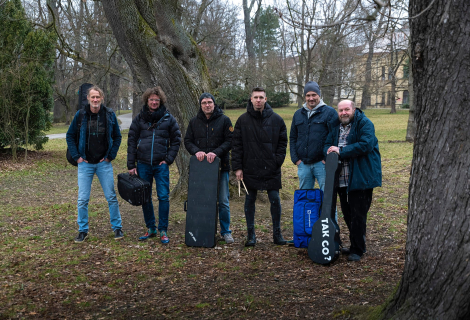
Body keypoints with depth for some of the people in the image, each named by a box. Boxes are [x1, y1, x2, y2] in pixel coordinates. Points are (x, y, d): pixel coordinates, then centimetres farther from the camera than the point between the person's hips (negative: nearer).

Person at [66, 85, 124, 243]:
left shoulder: (110, 115, -1)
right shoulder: (80, 115, -2)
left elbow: (117, 137, 9)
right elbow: (70, 136, 7)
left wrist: (111, 155, 1)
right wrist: (76, 156, -1)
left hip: (104, 163, 0)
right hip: (85, 164, 0)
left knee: (111, 197, 4)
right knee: (82, 199, 2)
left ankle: (117, 227, 17)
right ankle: (83, 230, 15)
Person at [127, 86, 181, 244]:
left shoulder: (168, 118, 3)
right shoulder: (139, 118, 5)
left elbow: (176, 140, 8)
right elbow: (131, 141, 6)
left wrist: (168, 159, -3)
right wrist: (131, 165, 0)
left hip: (161, 165, -2)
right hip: (143, 164, 2)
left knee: (163, 197, -5)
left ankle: (163, 230, 5)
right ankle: (150, 228, 22)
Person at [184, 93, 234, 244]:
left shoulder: (224, 120, 1)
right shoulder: (194, 122, 10)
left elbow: (230, 141, -4)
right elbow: (187, 141, 8)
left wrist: (216, 152, -17)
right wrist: (196, 151, -12)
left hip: (220, 166, -2)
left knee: (223, 201, 1)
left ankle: (226, 231, 14)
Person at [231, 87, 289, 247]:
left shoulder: (276, 119, 3)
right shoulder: (243, 120, 3)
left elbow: (283, 141, 9)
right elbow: (236, 145, 3)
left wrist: (278, 160, -3)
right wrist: (237, 167, -3)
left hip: (271, 168, 0)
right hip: (250, 168, 0)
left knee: (275, 199, 2)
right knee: (250, 200, 6)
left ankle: (277, 233, 16)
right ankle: (251, 234, 17)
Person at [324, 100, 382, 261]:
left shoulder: (365, 124, -8)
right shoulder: (335, 126, 13)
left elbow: (365, 145, -22)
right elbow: (327, 144, 14)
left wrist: (341, 151, -20)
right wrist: (329, 150, -11)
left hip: (360, 178, -7)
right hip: (342, 179, 7)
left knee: (358, 215, -3)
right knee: (347, 213, 15)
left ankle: (357, 250, 7)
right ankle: (355, 246, 29)